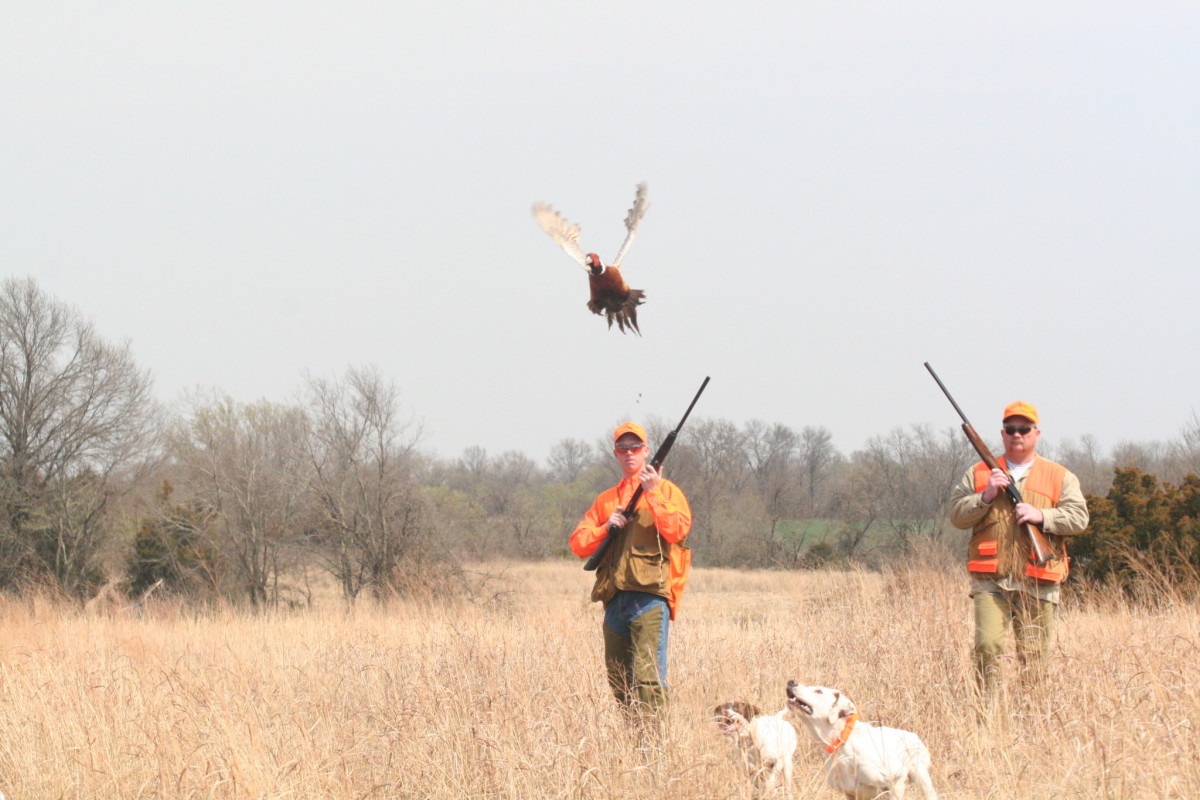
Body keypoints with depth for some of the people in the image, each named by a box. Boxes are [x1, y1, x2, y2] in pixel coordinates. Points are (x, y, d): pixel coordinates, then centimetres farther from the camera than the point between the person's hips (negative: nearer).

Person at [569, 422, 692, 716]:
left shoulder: (666, 491, 9)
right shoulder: (607, 499, 23)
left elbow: (677, 531, -9)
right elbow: (578, 544, 16)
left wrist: (653, 493, -13)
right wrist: (606, 527, -1)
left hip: (650, 595, -6)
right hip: (615, 600, 6)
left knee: (647, 678, -17)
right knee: (618, 682, 8)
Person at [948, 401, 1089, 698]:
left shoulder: (1060, 477, 13)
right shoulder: (979, 473, 14)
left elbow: (1078, 518, 3)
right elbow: (956, 515, 7)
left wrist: (1042, 515, -11)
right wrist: (986, 496, -8)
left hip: (1037, 584, 1)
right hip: (990, 582, 0)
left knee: (1033, 657, 3)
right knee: (987, 646, -15)